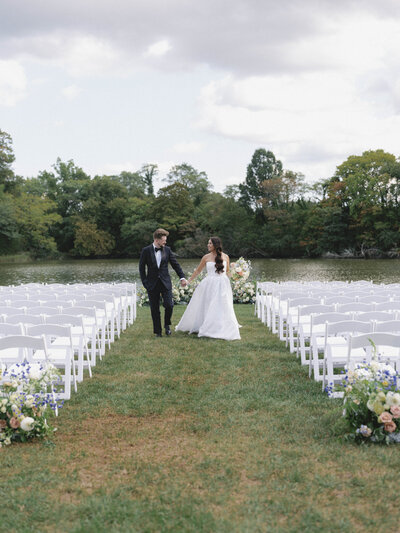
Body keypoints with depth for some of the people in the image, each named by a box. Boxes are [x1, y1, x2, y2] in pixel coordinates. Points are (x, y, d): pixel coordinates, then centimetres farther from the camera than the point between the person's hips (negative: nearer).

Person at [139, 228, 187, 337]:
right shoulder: (146, 250, -3)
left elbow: (175, 264, 8)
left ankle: (167, 324, 17)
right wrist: (145, 283, -4)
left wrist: (182, 277, 1)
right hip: (152, 284, -1)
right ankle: (158, 331, 15)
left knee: (169, 305, -9)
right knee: (155, 309, 3)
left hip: (165, 283, 1)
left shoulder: (167, 250, 4)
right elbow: (141, 267, 1)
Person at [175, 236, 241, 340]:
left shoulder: (225, 257, 4)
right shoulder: (206, 257, 2)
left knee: (223, 308, -3)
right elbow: (198, 270, 11)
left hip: (222, 286, 0)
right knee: (208, 307, 2)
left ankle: (224, 331, 7)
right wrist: (188, 281, 11)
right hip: (209, 285, 0)